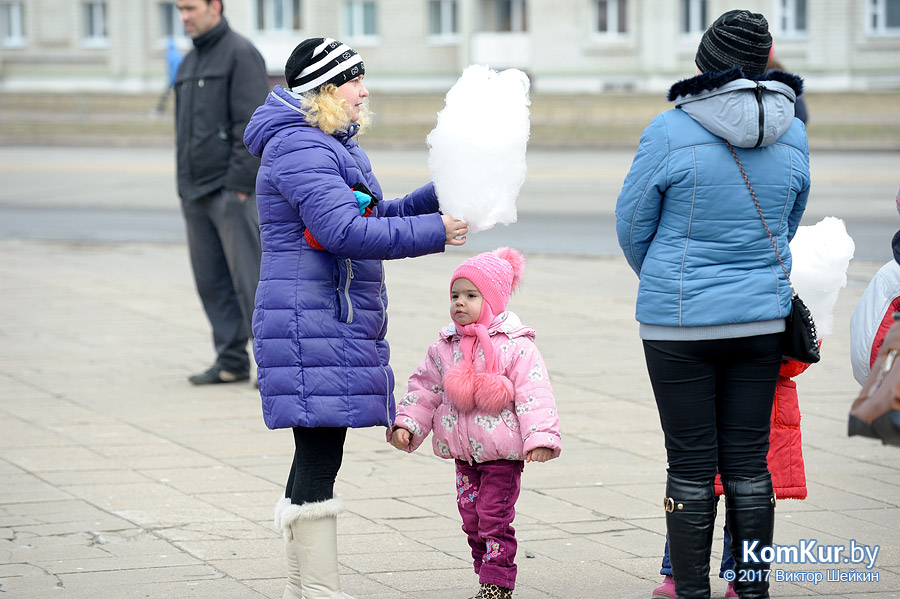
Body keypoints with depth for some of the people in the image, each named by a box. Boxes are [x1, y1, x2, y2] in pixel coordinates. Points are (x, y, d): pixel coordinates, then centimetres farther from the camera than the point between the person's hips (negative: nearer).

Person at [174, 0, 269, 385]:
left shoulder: (241, 55, -8)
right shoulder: (190, 63, 18)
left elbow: (251, 124, -15)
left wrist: (240, 186, -19)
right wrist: (184, 188, 16)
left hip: (233, 191, -8)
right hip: (197, 193, 8)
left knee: (249, 277, -9)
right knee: (211, 281, 7)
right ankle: (231, 361, 11)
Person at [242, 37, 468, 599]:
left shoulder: (335, 146, 19)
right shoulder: (300, 149, -15)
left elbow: (375, 216, 25)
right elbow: (346, 231, -24)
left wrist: (438, 197, 11)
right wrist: (435, 232, -20)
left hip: (340, 325, 11)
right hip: (313, 325, -11)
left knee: (317, 460, 14)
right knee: (319, 461, -10)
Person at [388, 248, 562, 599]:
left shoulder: (516, 346, -9)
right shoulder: (445, 348, 7)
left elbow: (533, 395, -13)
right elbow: (425, 390, 12)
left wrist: (540, 437, -21)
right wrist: (406, 424, 1)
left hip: (502, 453, -6)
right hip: (463, 453, 6)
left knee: (494, 518, -7)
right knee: (472, 519, 10)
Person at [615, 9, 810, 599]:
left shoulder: (671, 131, -12)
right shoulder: (792, 135, 0)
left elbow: (632, 224, -1)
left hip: (679, 323, -3)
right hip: (762, 318, 3)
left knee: (692, 466, 3)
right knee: (749, 462, 10)